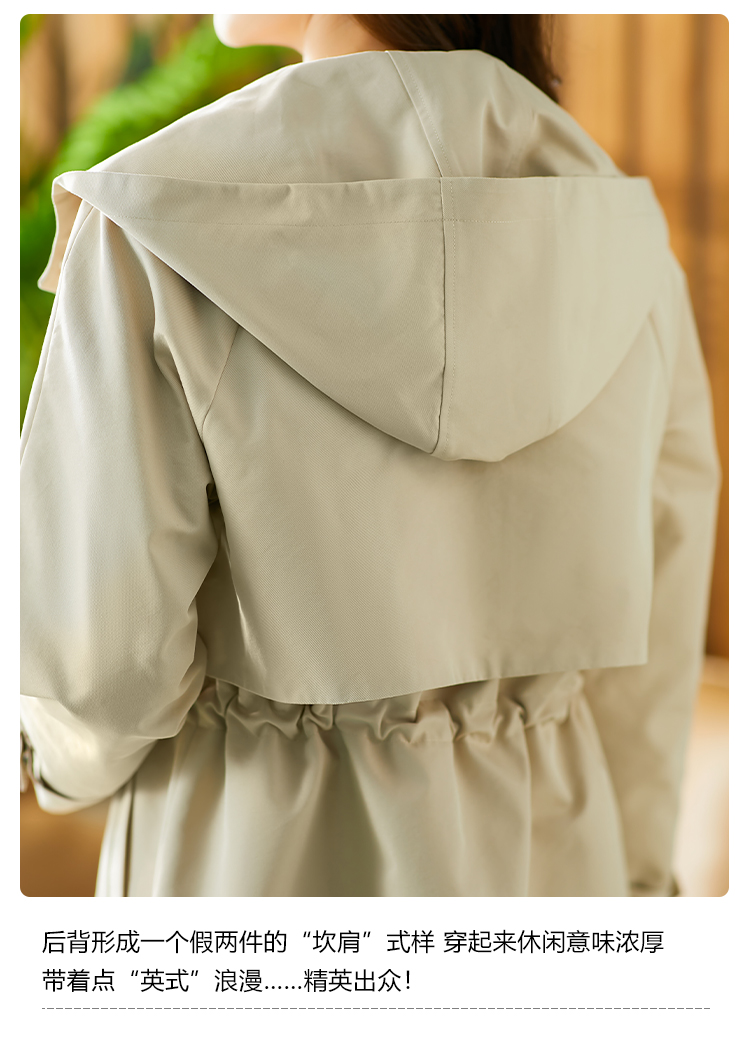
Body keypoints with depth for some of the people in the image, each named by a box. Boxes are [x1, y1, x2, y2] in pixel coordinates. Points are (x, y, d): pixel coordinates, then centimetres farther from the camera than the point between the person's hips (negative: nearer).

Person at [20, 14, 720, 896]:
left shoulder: (162, 228, -19)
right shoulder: (610, 228, -5)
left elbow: (107, 645, -17)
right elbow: (650, 644, 1)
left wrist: (69, 754, 7)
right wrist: (630, 885, 15)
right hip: (541, 858, 4)